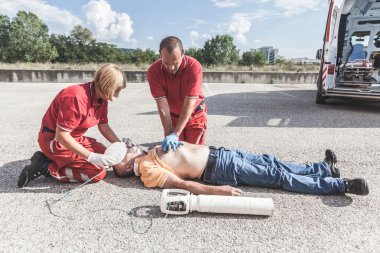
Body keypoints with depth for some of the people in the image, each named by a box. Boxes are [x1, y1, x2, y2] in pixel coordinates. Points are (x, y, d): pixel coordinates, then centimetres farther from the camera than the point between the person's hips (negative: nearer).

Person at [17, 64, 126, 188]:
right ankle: (46, 167, -4)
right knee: (98, 172, -13)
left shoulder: (102, 98, -4)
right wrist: (91, 157, -32)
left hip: (74, 138, 9)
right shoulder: (76, 98, -30)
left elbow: (104, 127, 6)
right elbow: (61, 135, -29)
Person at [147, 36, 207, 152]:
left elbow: (189, 104, -31)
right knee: (172, 149, 6)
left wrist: (175, 134, -33)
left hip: (195, 115, -1)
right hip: (172, 116, 2)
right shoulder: (153, 71, -23)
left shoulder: (194, 66, -29)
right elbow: (163, 105, -25)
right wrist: (168, 135, -29)